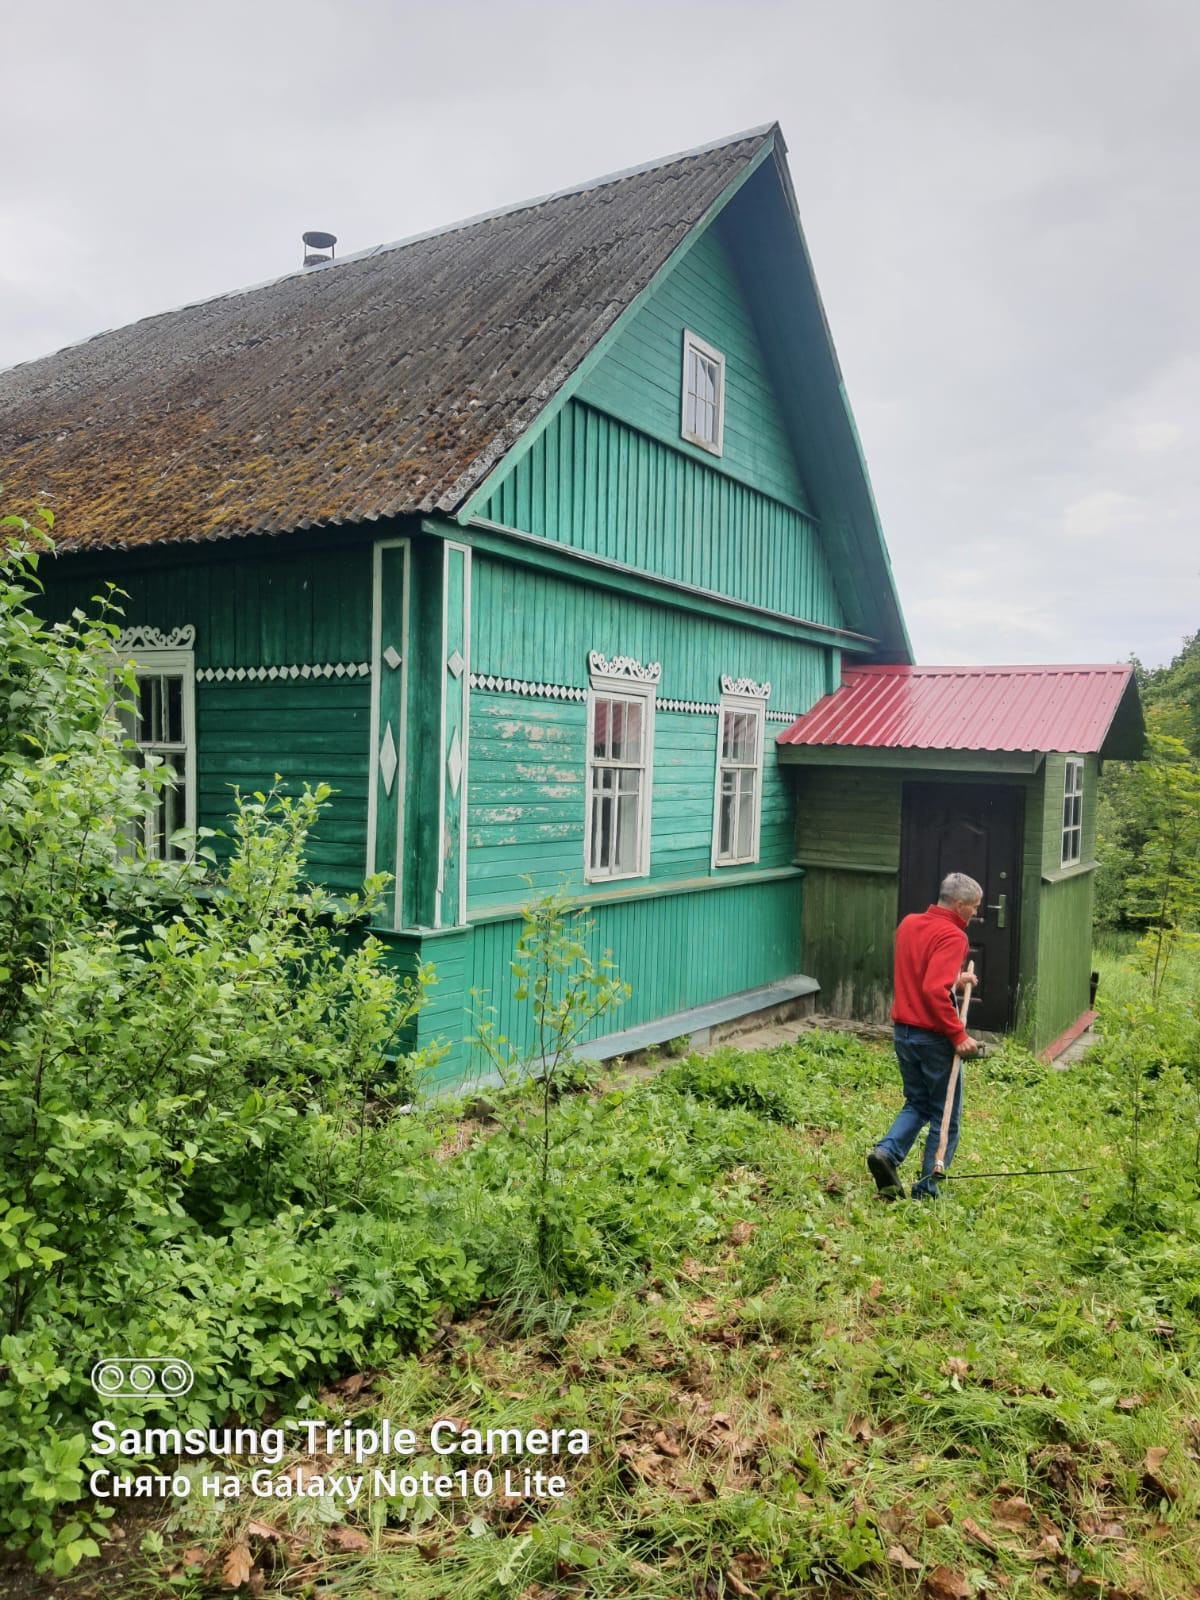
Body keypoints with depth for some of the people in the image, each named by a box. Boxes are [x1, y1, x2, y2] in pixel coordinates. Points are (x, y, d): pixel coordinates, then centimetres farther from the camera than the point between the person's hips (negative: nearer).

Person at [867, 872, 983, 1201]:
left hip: (903, 1031, 7)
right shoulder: (952, 936, -17)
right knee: (945, 1117, 9)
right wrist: (959, 1035, -23)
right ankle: (926, 1192, 12)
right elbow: (934, 991, -28)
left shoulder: (909, 923, 8)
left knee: (916, 1103, 21)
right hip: (934, 1037, -7)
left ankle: (887, 1153, -1)